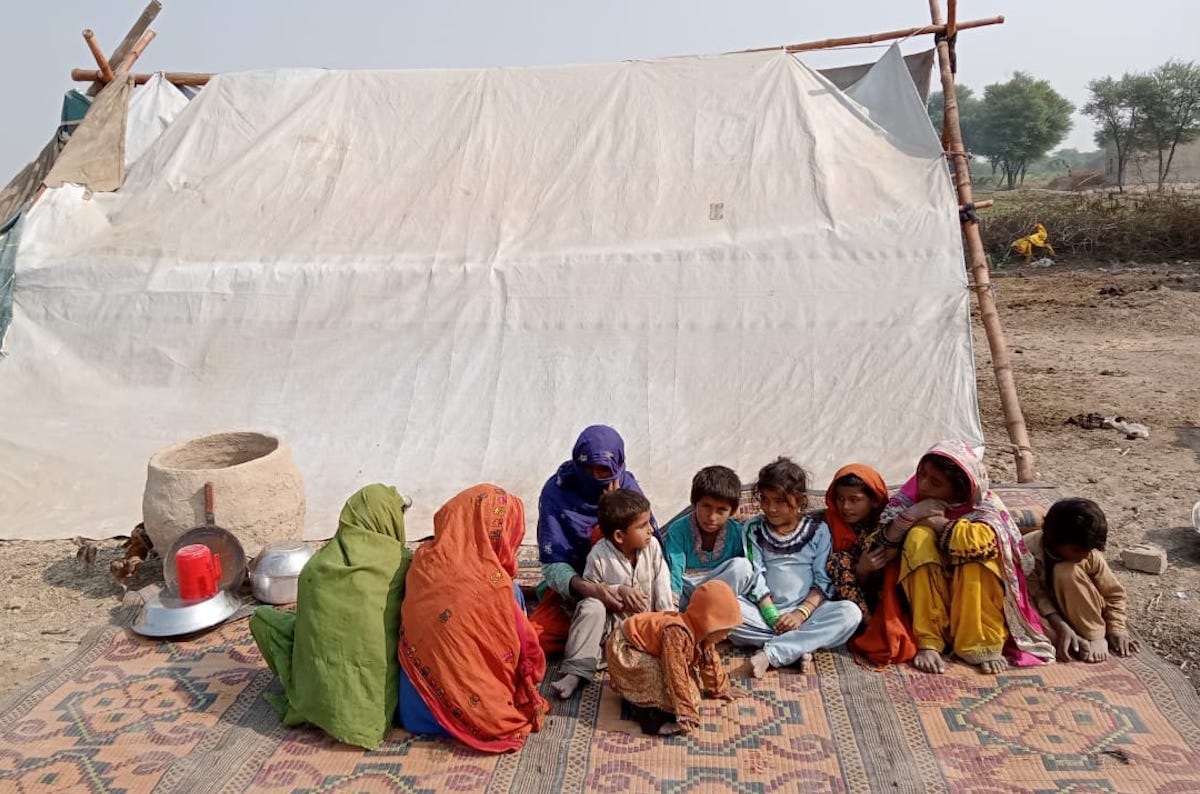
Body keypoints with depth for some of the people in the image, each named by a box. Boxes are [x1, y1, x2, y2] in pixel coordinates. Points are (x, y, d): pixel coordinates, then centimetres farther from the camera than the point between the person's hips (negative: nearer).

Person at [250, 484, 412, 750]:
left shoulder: (316, 564, 0)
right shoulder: (403, 563, -7)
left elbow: (308, 624, 9)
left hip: (321, 703, 0)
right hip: (381, 701, 0)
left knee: (263, 616, 18)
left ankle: (297, 698, 17)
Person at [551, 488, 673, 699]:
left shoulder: (652, 545, -10)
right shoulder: (598, 555, -20)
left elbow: (661, 583, -6)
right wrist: (619, 591, -24)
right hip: (612, 620, -2)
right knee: (592, 607, -31)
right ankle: (577, 671, -29)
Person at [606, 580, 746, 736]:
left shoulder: (699, 633, -6)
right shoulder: (677, 633, -37)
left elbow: (710, 661, 11)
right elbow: (676, 676, -36)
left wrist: (720, 689, 20)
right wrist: (686, 714, -33)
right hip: (623, 650, -10)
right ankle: (651, 717, -19)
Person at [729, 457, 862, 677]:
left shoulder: (818, 530, 5)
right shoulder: (753, 529, 6)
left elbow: (823, 581, -1)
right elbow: (755, 577, -2)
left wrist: (801, 613, -16)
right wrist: (772, 616, -15)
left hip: (807, 612, 0)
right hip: (764, 612, 0)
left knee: (850, 612, -28)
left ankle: (770, 653, -31)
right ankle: (799, 647, -27)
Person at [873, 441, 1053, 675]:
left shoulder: (983, 503, -14)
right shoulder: (915, 492, -6)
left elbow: (982, 538, -37)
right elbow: (886, 539, -9)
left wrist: (936, 522, -23)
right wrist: (912, 514, -26)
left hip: (973, 594, -2)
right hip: (929, 592, 2)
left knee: (976, 543, -29)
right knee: (919, 535, -25)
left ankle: (983, 643, -25)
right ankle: (928, 641, -26)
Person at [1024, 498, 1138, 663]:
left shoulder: (1090, 555, -19)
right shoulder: (1028, 551, -26)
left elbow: (1114, 593, -7)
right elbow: (1037, 594, -25)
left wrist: (1116, 630, -17)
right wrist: (1062, 627, -35)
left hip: (1081, 614, 1)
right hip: (1048, 611, -1)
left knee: (1066, 572, -30)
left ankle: (1096, 635, -18)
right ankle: (1079, 644, -28)